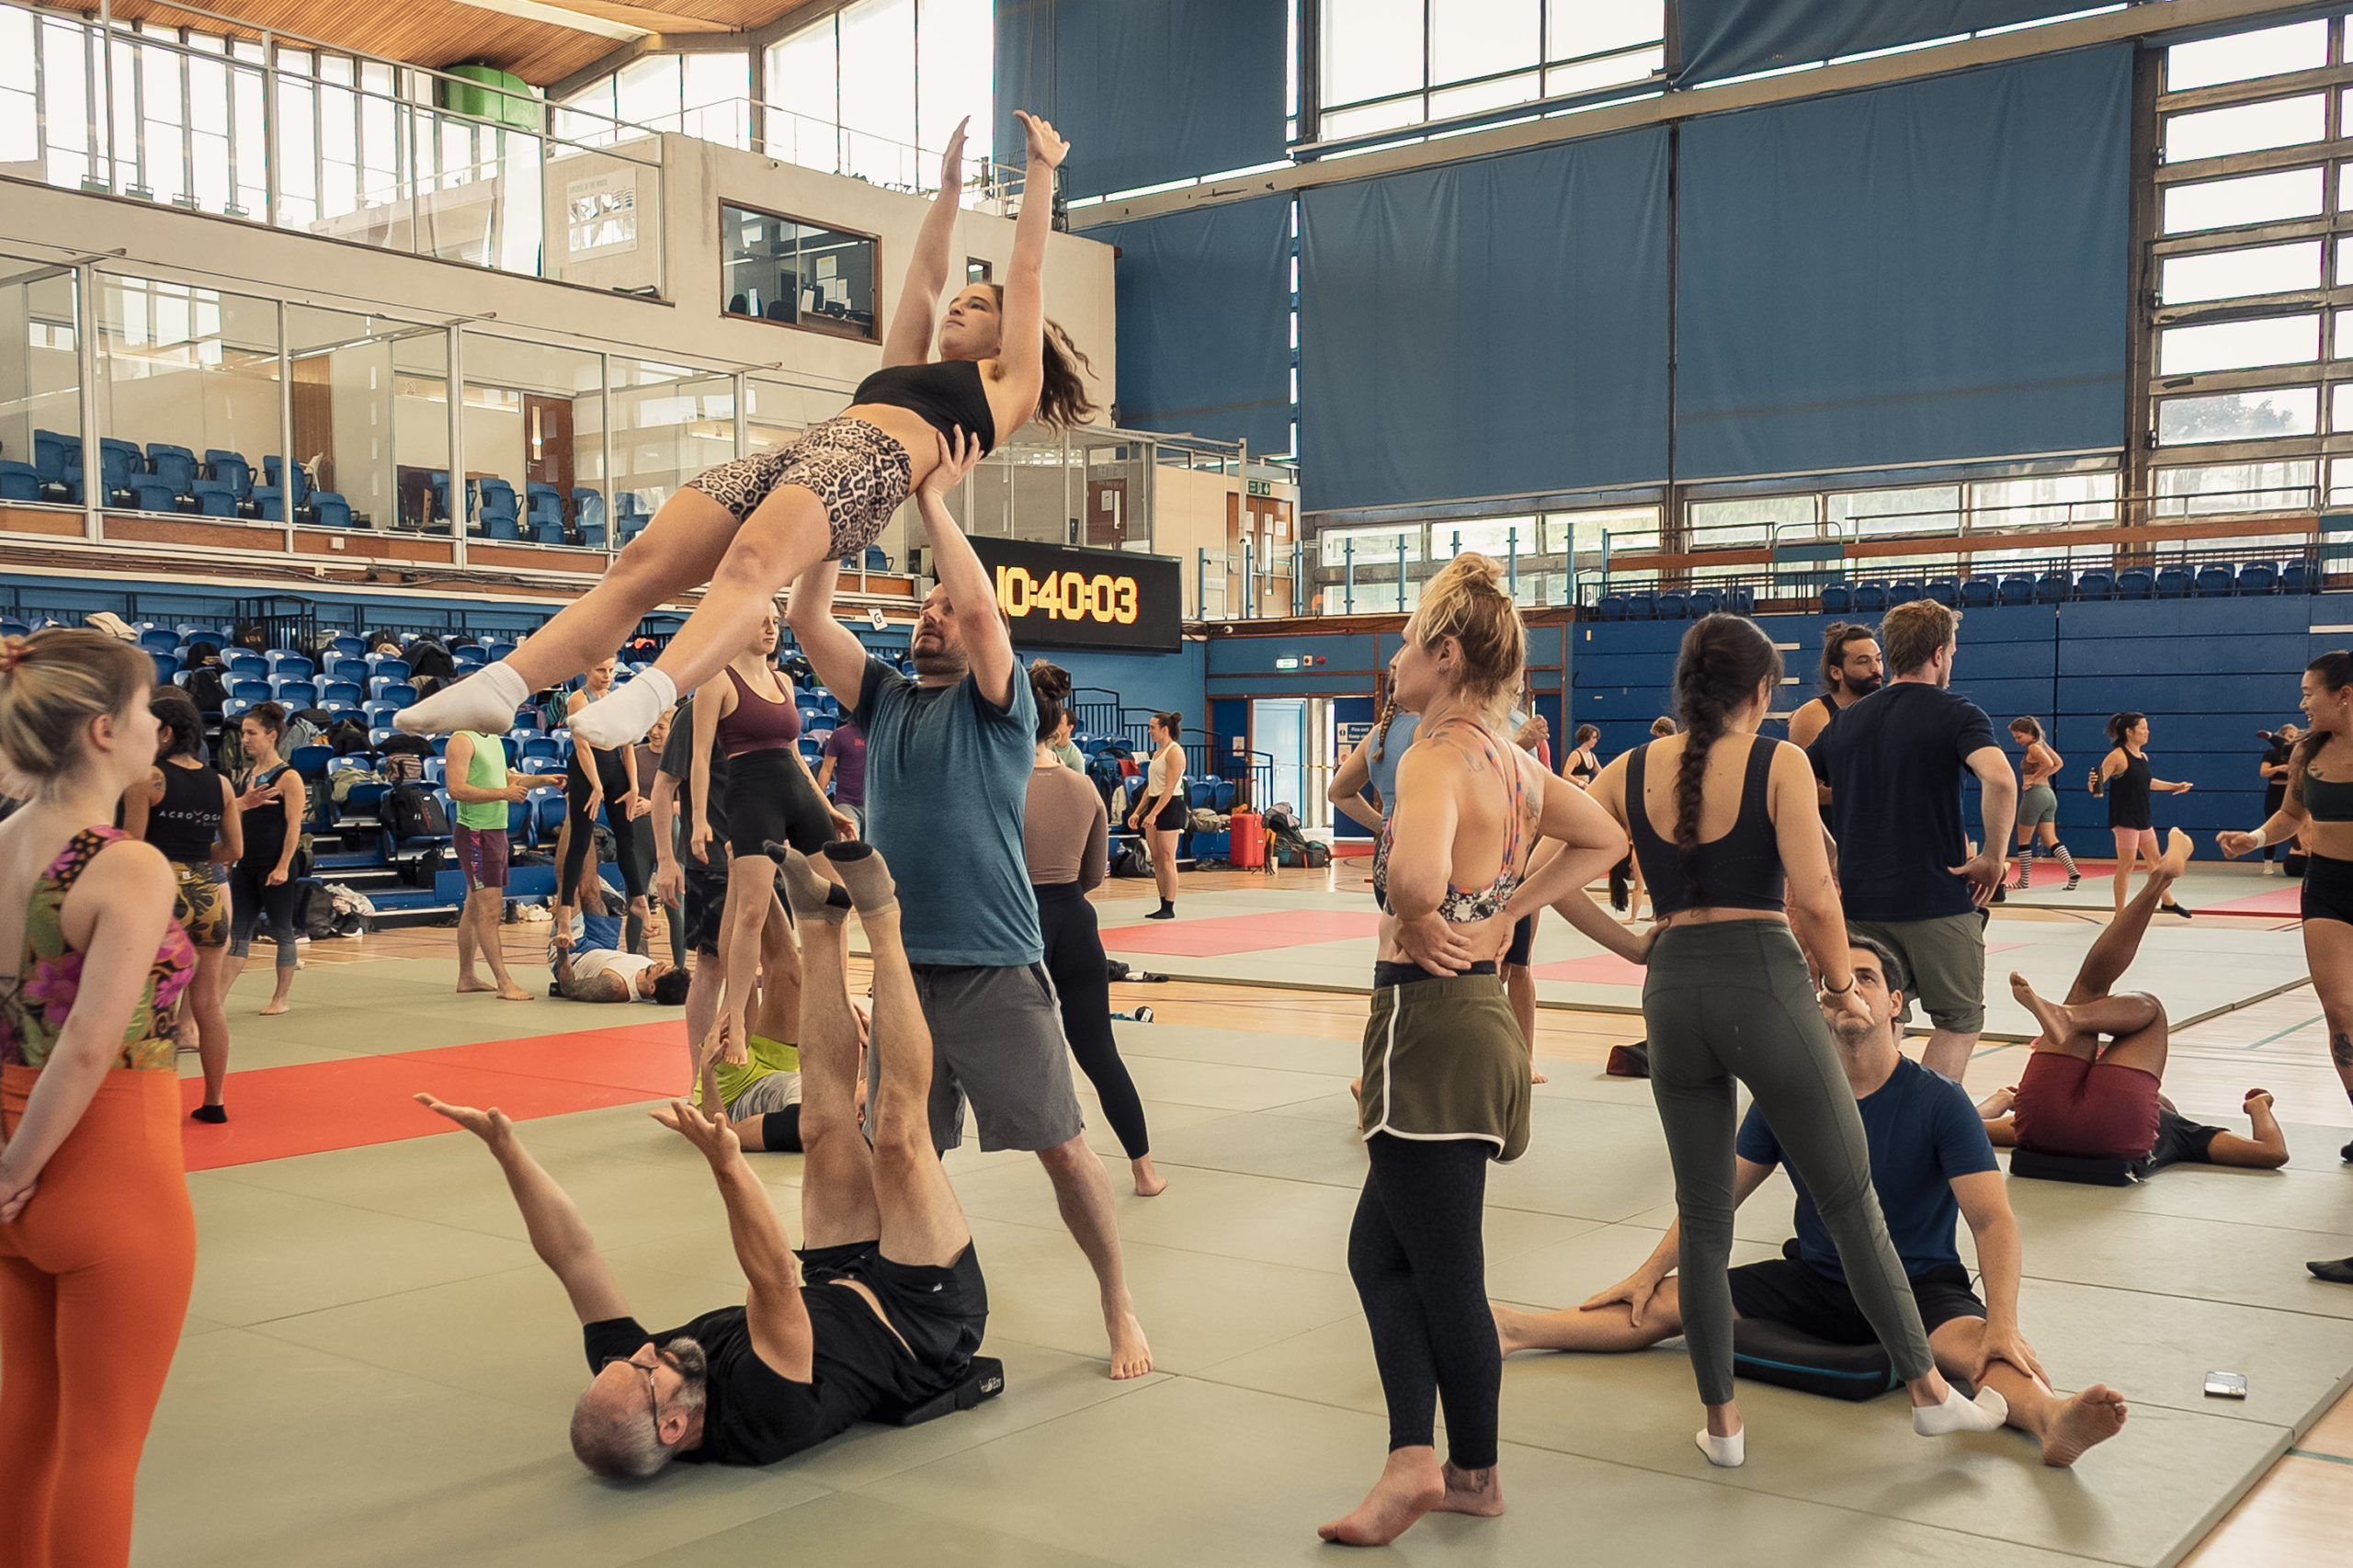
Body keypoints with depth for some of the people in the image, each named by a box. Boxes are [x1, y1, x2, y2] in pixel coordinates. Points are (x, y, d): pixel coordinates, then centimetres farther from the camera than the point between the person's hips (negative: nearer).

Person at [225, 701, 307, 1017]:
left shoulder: (288, 777, -10)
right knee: (238, 931, 5)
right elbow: (238, 819, 17)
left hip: (274, 866, -7)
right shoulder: (247, 774, 11)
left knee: (282, 931, 4)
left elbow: (294, 827, -14)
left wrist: (283, 867, -18)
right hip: (246, 864, 7)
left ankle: (281, 998, 14)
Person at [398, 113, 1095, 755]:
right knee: (638, 566, -16)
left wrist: (1042, 170, 35)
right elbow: (925, 275, 48)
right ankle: (500, 685, -29)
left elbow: (1027, 268, 26)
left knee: (751, 561, -38)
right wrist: (950, 185, 55)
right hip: (790, 455, 7)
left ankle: (646, 696, -58)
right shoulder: (907, 368, 41)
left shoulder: (1009, 383, 23)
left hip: (872, 463, -7)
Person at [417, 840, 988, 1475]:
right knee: (897, 1131, -16)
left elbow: (573, 1257, -23)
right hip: (926, 1315, -5)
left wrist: (504, 1147, -27)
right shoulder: (763, 1420, -41)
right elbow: (776, 1281, -55)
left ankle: (823, 922, 15)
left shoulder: (627, 1392, -23)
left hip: (836, 1289, 5)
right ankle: (879, 917, -3)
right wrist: (730, 1166, -63)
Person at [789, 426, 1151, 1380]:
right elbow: (807, 621, 3)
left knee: (1062, 1148, -1)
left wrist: (933, 499, -10)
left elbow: (982, 606, -17)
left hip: (997, 971, -5)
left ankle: (1120, 1311, 13)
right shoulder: (882, 700, 13)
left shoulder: (998, 705, -1)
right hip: (903, 969, 5)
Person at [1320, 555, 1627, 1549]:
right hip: (1483, 1012, 10)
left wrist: (1417, 926, -17)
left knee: (1445, 1276, 6)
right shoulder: (1511, 759, 8)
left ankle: (1474, 1473, 21)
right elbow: (1602, 840, 24)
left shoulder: (1437, 757, -18)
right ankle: (1417, 1464, 14)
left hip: (1430, 1020, -10)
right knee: (1380, 1253, 15)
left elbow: (1415, 877, -39)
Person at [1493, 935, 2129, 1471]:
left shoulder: (1939, 1102, -11)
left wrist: (2003, 1321, -34)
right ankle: (1510, 1330, -13)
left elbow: (1994, 1220, -18)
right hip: (1813, 1281, 4)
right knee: (1663, 1303, -9)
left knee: (1974, 1344, -38)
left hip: (1919, 1286, -4)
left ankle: (2052, 1420, -67)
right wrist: (1649, 1272, 6)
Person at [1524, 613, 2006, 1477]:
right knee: (1850, 1201, 11)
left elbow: (1551, 878, 0)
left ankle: (1721, 1421, 20)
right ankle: (1928, 1388, 22)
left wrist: (1635, 948, 9)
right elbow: (1814, 896, -13)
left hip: (1673, 992, 3)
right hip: (1764, 982, -3)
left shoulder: (1632, 772, 5)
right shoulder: (1778, 763, -4)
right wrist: (1843, 987, 2)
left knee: (1703, 1216, 13)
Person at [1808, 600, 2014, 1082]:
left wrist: (1830, 862, 9)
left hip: (1859, 903, 5)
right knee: (1960, 1020, 10)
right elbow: (1999, 779, -24)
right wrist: (1993, 858, -13)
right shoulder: (1956, 714, -5)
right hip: (1939, 901, -5)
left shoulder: (1845, 721, 11)